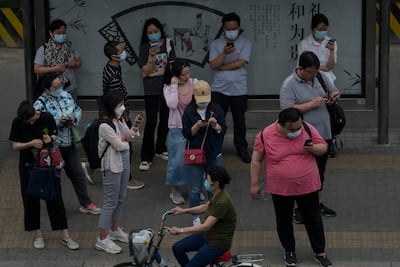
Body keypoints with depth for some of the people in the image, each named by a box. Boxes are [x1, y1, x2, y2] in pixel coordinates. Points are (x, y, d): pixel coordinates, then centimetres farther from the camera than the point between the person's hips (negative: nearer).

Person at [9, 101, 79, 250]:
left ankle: (65, 237, 6)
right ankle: (38, 235, 21)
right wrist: (31, 144, -24)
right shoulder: (17, 123, -11)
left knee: (55, 198, 1)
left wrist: (50, 139, -22)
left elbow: (55, 136, 2)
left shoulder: (47, 118, -11)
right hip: (28, 165, 0)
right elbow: (15, 146, -7)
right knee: (31, 199, 6)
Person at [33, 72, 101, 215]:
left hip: (69, 143, 6)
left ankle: (86, 204, 25)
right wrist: (57, 121, -28)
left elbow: (78, 110, 13)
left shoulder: (66, 95, 1)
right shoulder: (40, 103, -19)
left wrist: (74, 117, -9)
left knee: (78, 174, 13)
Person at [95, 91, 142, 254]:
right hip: (112, 167, -9)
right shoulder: (105, 126, -22)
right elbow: (119, 145, -21)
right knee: (110, 202, -4)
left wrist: (135, 125, -4)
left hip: (124, 163, 9)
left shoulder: (120, 120, 5)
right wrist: (126, 143, 0)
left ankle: (115, 230, 36)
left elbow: (130, 137, 13)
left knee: (120, 199, 19)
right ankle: (103, 240, 2)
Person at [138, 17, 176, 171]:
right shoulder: (145, 48, -4)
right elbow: (146, 71, -9)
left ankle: (160, 149, 32)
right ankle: (146, 158, -7)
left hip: (166, 87, 3)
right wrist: (151, 57, -24)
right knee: (151, 122, -8)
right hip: (151, 89, -3)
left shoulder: (168, 44, 3)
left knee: (165, 119, 14)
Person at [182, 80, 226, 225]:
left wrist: (215, 125, -20)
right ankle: (196, 217, 16)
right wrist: (198, 125, -21)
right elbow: (186, 133, -5)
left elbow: (223, 131, 0)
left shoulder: (216, 110, 0)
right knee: (195, 189, 5)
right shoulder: (189, 112, -2)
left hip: (214, 155, 1)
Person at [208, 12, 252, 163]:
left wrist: (220, 67, -6)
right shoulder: (216, 44, 4)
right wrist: (225, 53, -22)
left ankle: (242, 149, 22)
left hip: (239, 90, -1)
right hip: (219, 89, 1)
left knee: (239, 122, 10)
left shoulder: (245, 44, 0)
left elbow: (239, 63, -11)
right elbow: (213, 65, -7)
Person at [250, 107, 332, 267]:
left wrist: (313, 148, -23)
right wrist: (254, 184, -2)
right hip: (280, 189, -1)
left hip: (308, 186, 1)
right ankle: (289, 251, 34)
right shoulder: (265, 135, -14)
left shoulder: (308, 129, -11)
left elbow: (323, 147, 0)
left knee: (313, 219, 11)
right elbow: (256, 160, -4)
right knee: (284, 221, 14)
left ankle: (320, 253, 26)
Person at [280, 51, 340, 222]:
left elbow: (334, 91, 19)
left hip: (324, 134, 7)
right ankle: (300, 207, 12)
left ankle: (317, 203, 32)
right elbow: (287, 110, -23)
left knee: (320, 171, 18)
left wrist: (334, 96, -6)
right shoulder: (289, 85, -14)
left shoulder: (320, 77, 5)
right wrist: (312, 104, -24)